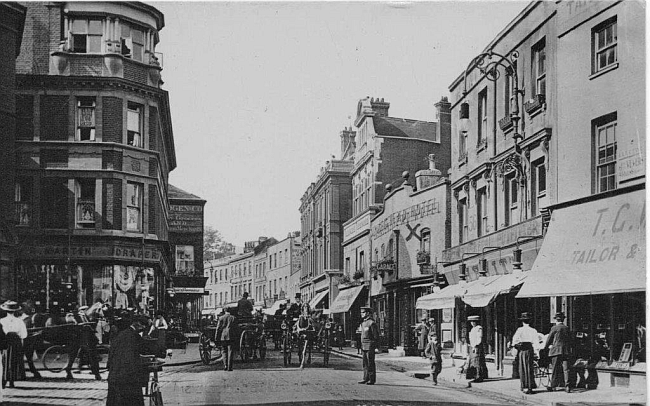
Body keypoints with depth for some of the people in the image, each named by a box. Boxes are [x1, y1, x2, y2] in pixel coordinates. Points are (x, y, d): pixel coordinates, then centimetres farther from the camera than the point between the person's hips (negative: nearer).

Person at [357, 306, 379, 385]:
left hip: (370, 346, -9)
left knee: (370, 363, -5)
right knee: (365, 363, 10)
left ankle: (372, 380, -1)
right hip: (364, 346, 9)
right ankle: (366, 378, 15)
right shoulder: (363, 323, 15)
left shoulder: (372, 323, -12)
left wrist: (376, 346, -14)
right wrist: (361, 346, 19)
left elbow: (376, 335, -12)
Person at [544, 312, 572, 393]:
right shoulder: (567, 328, 9)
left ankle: (553, 386, 9)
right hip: (566, 351, 4)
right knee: (565, 369, 0)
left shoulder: (554, 328, -5)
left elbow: (549, 339, 2)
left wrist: (545, 347, 17)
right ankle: (567, 385, -11)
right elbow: (569, 340, 14)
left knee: (555, 369, 3)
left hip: (556, 350, -4)